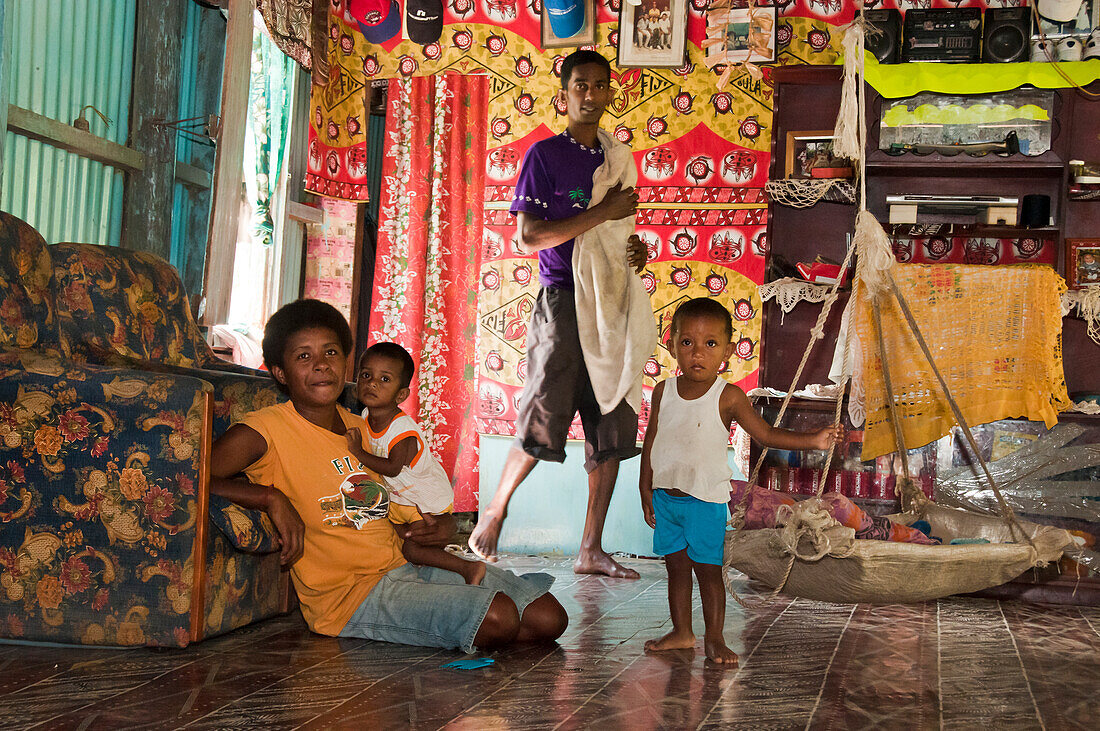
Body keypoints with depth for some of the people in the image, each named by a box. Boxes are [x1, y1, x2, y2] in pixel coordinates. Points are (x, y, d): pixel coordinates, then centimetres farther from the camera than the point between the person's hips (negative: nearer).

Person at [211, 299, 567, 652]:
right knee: (497, 617, -27)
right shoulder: (265, 430, -8)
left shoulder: (364, 430, 14)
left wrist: (443, 525, 2)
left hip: (411, 566, 7)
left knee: (548, 618, -3)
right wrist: (271, 497, -25)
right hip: (350, 596, -7)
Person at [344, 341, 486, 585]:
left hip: (427, 502, -8)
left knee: (411, 549, -9)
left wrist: (359, 453, -38)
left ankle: (469, 567, 0)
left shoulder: (403, 430, -32)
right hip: (396, 497, 8)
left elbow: (392, 468, -37)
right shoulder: (366, 416, -8)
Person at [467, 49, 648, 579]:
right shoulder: (545, 155, -1)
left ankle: (591, 550, 8)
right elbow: (528, 238, -11)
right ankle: (495, 510, 18)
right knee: (542, 425, -8)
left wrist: (635, 252, 4)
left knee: (612, 430, 2)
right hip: (562, 302, -6)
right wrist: (603, 213, -14)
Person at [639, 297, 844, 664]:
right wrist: (646, 488, 10)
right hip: (666, 495, 4)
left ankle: (714, 638, 14)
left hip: (706, 499, -4)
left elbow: (765, 433, -8)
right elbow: (651, 440, 8)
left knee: (708, 570, 1)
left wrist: (813, 440, -18)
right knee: (676, 566, 13)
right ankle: (681, 632, 26)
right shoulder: (664, 391, -1)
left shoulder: (729, 397, -11)